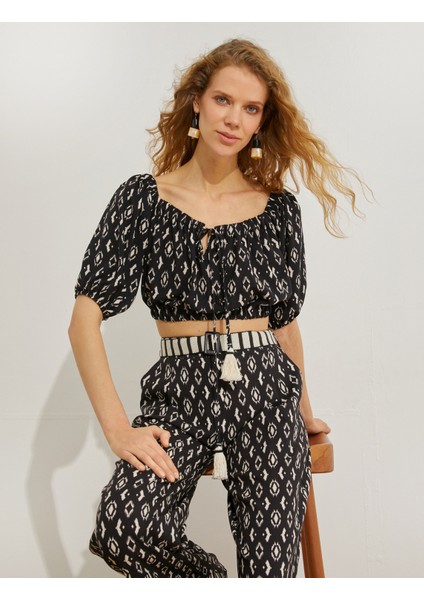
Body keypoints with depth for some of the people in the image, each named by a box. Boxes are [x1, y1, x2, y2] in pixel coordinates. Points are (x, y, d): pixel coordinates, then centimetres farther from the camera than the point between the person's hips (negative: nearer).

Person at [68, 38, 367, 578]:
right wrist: (117, 427, -13)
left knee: (271, 572, -14)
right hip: (179, 393, -1)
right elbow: (86, 316, -4)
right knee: (124, 530, -26)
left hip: (265, 393, 1)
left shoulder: (279, 206, 8)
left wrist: (304, 411, 22)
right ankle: (217, 585, 4)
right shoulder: (142, 198, 3)